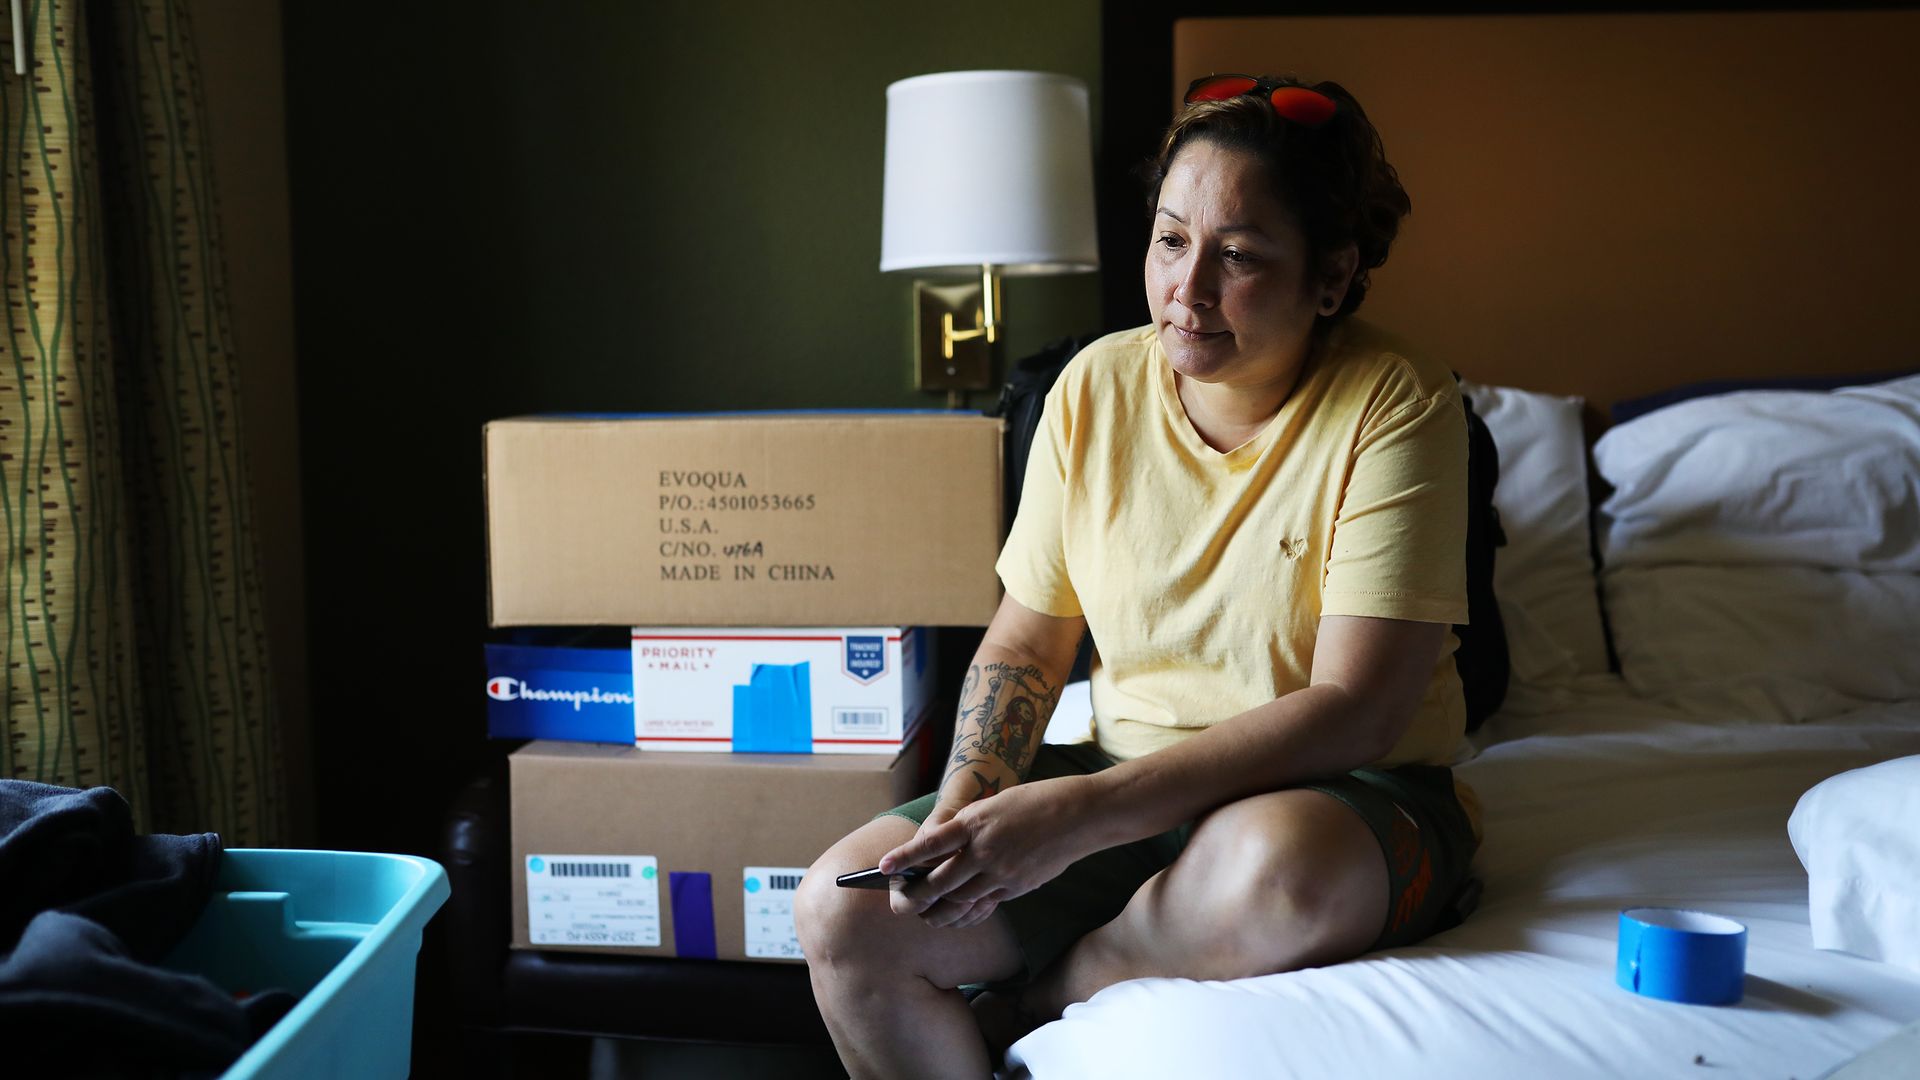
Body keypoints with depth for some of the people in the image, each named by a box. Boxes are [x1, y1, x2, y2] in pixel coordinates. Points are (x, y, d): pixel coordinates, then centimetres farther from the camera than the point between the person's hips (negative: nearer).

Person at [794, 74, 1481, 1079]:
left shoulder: (1395, 407, -14)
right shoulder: (1098, 385, -1)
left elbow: (1353, 713, -21)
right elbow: (1026, 641, 5)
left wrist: (1083, 811, -30)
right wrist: (965, 800, -15)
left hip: (1344, 790, -3)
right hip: (1125, 775, 3)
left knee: (1279, 875, -39)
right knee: (841, 911, -15)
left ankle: (1025, 998, -8)